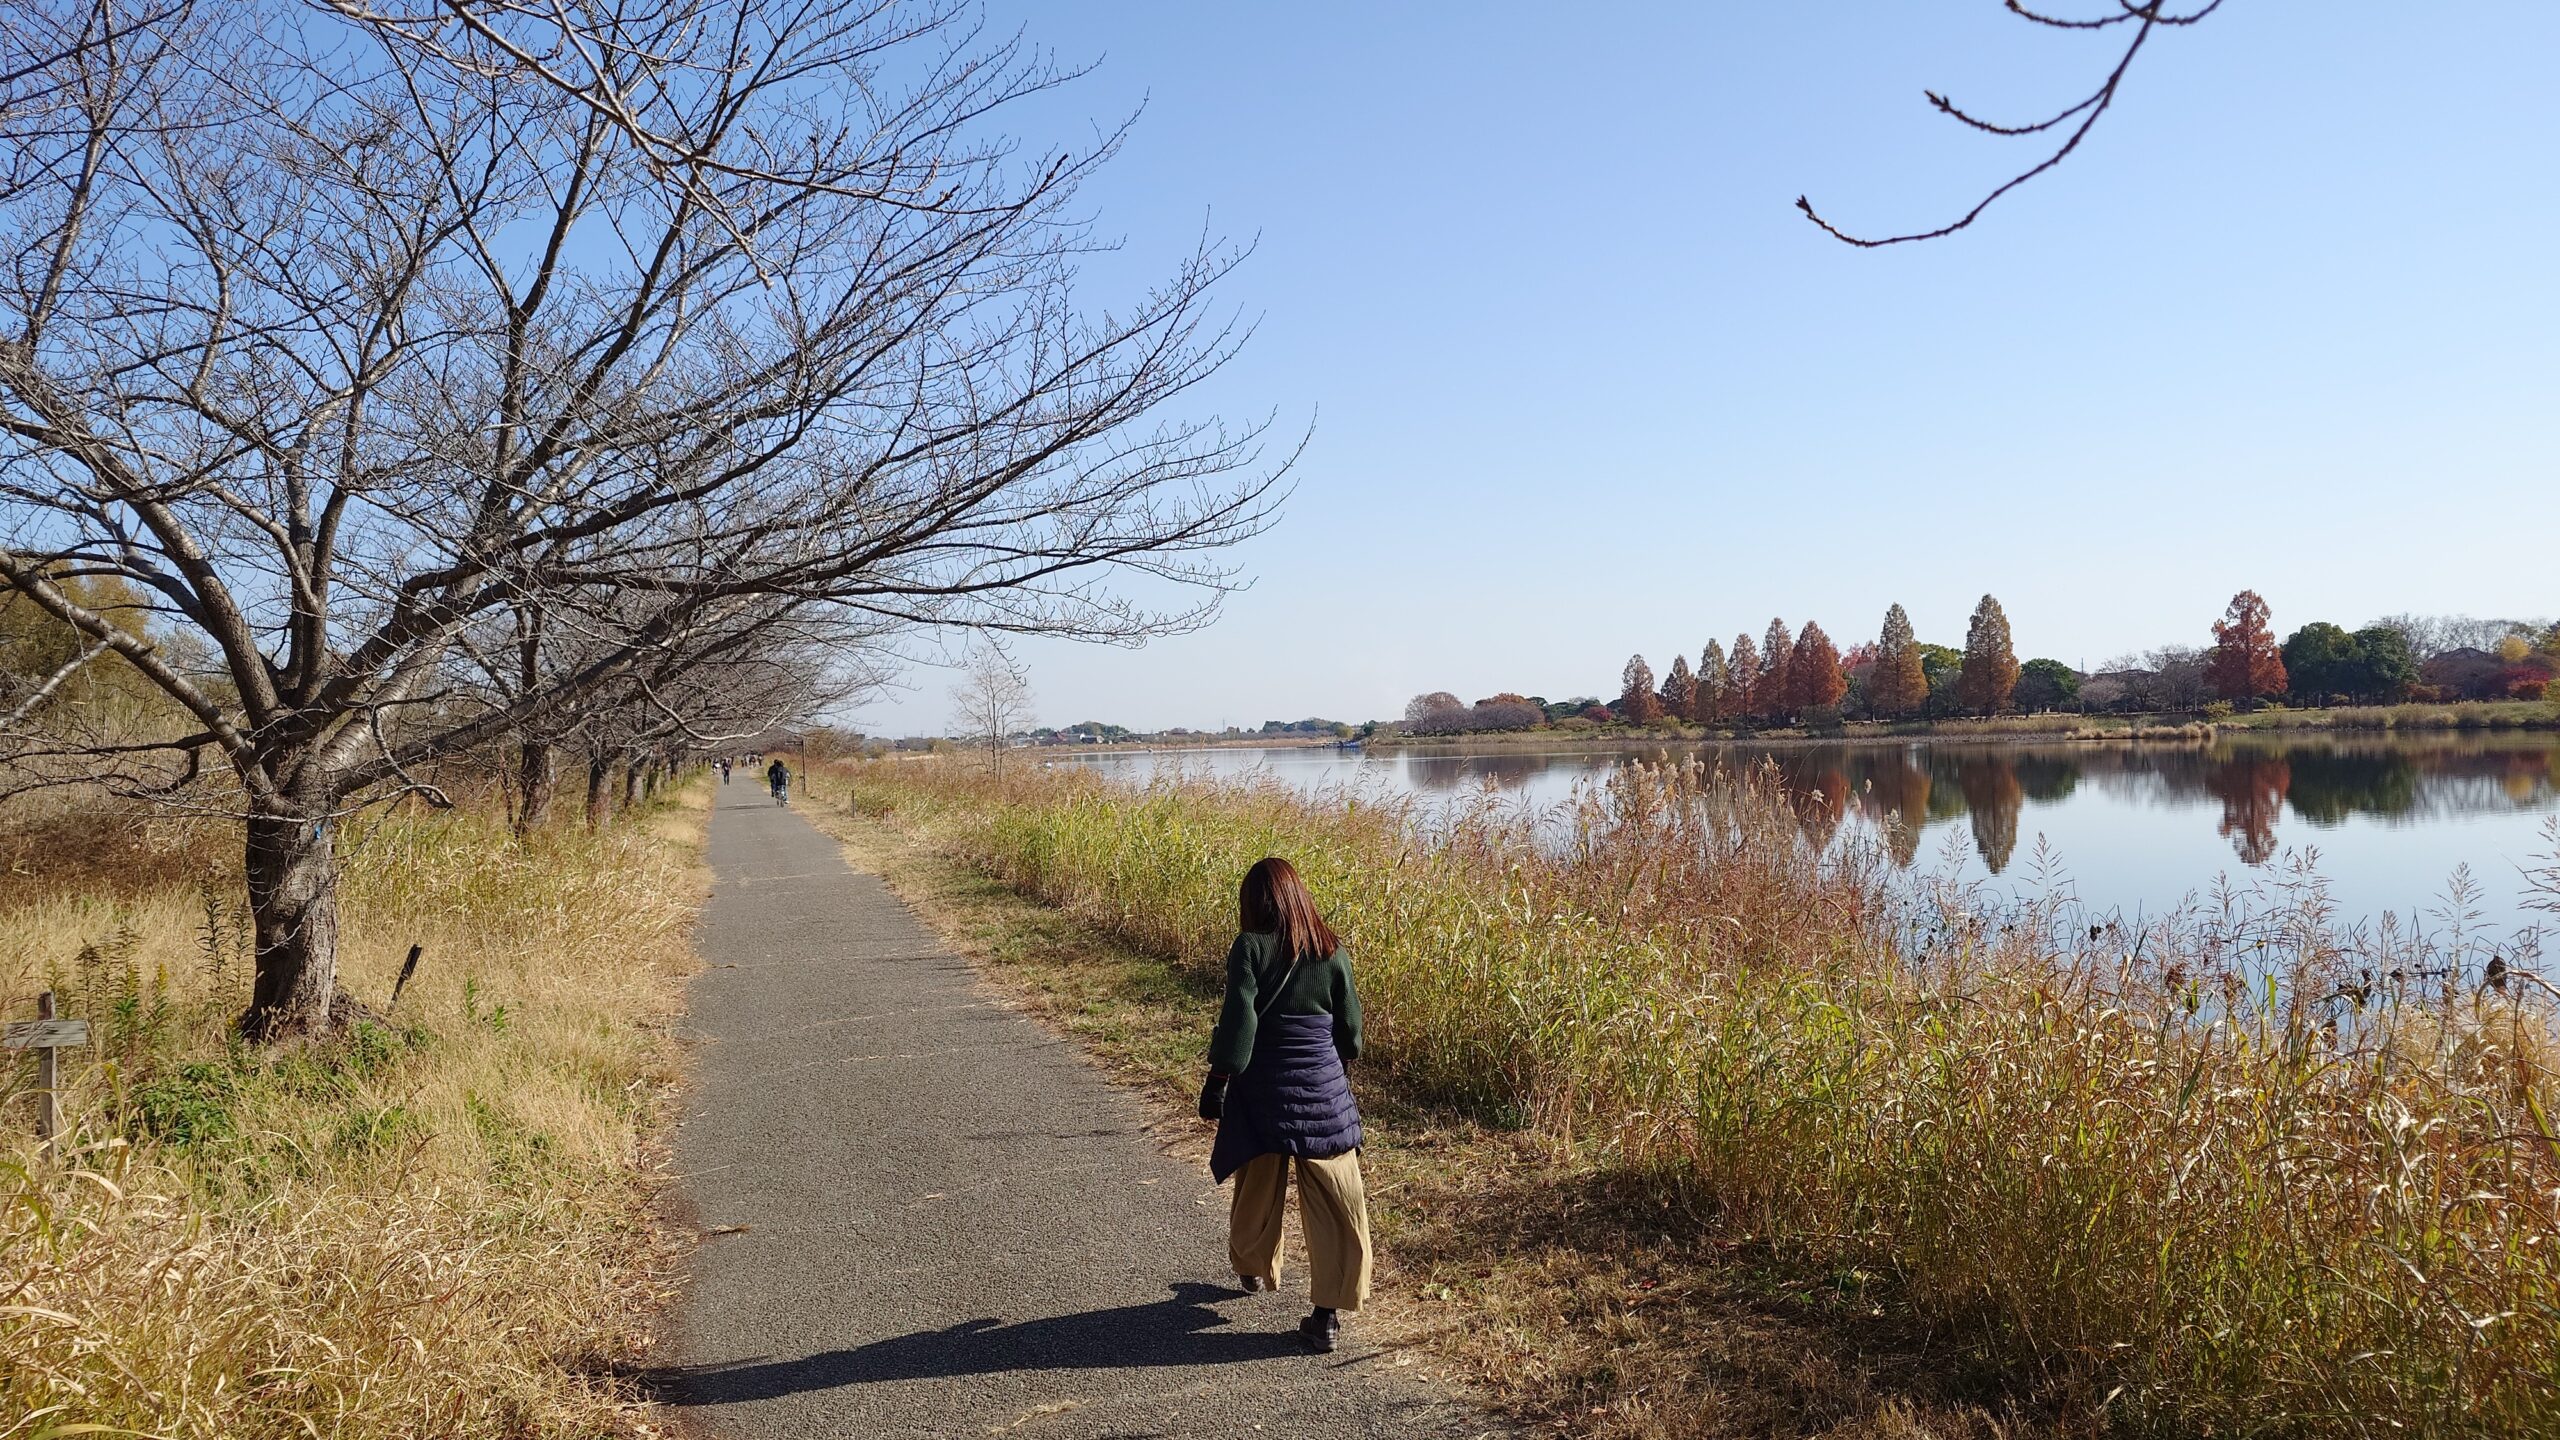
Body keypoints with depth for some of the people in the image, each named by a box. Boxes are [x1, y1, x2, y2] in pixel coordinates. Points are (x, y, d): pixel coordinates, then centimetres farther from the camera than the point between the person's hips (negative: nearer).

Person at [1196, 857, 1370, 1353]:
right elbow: (1350, 1029, 5)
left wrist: (1216, 1082, -7)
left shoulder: (1249, 948, -10)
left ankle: (1253, 1271, 44)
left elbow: (1238, 1020, -14)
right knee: (1334, 1202, 5)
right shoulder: (1332, 953, -1)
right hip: (1323, 1090, 1)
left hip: (1262, 1090, 0)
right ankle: (1327, 1314, 2)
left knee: (1257, 1191, 21)